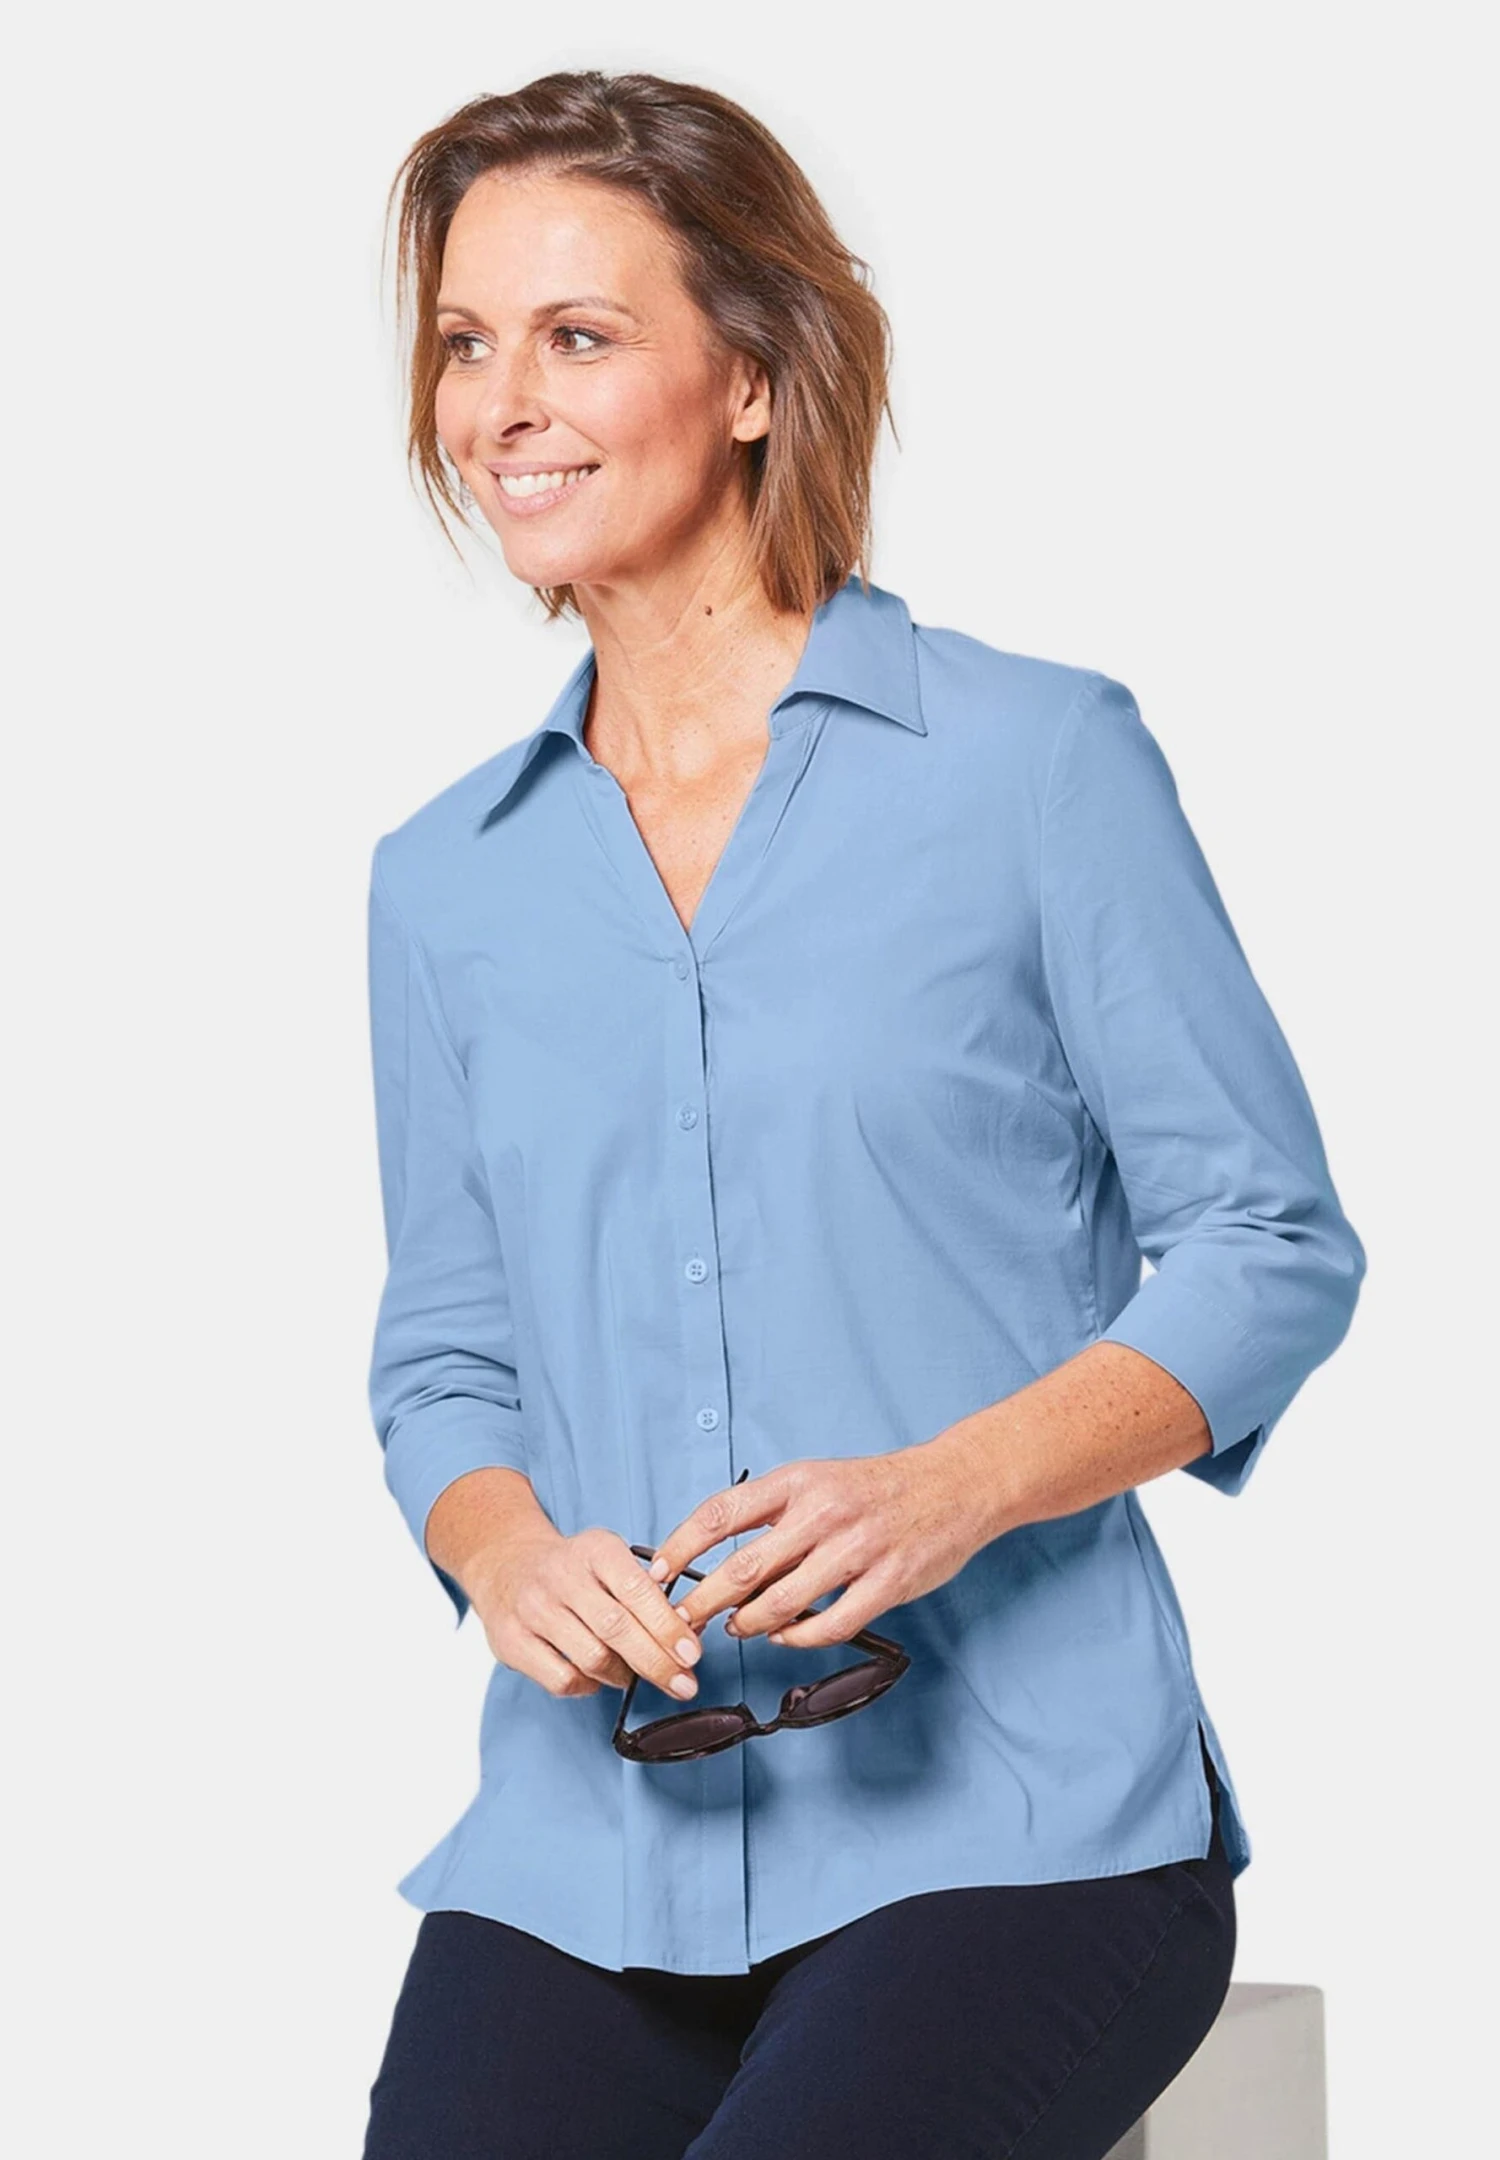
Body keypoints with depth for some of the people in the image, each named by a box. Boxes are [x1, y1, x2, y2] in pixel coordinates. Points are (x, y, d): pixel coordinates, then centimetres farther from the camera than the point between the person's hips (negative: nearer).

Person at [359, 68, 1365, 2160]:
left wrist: (948, 1491, -15)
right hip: (591, 1825, 3)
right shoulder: (444, 882, 14)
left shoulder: (1039, 758, 0)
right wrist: (507, 1552, -6)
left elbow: (1271, 1241, 0)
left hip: (1011, 1810, -3)